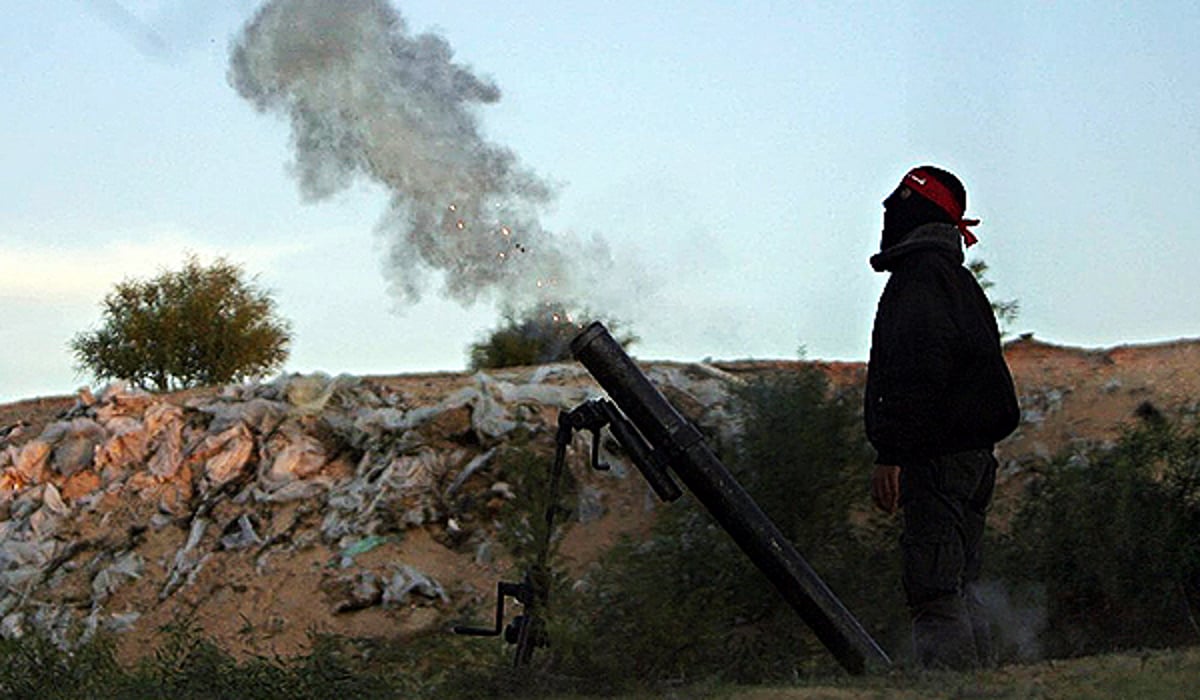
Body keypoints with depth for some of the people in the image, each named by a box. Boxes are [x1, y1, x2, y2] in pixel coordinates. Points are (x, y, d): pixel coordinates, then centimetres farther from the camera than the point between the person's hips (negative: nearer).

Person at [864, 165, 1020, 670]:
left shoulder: (918, 273, -8)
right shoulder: (962, 282, 24)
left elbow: (916, 368, -19)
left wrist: (889, 454, -21)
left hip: (936, 453, -10)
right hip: (975, 452, 10)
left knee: (934, 595, -13)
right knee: (959, 593, 12)